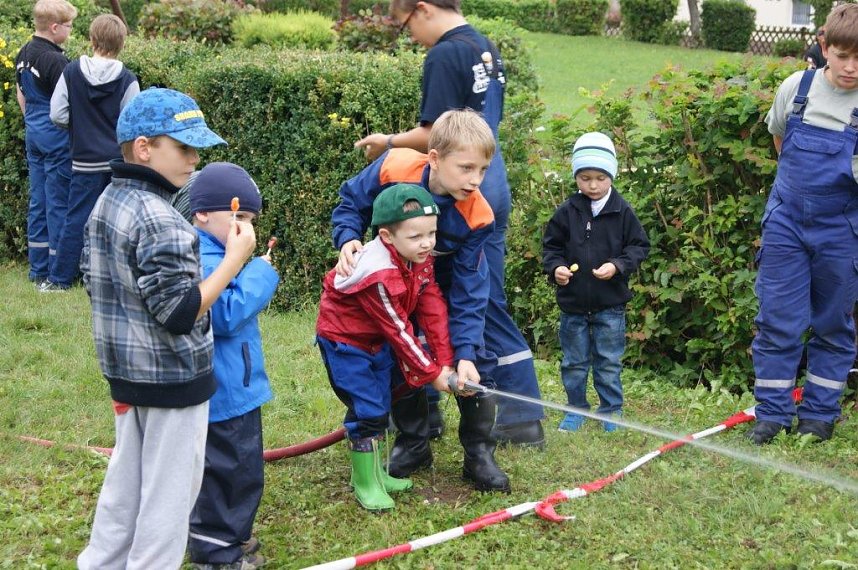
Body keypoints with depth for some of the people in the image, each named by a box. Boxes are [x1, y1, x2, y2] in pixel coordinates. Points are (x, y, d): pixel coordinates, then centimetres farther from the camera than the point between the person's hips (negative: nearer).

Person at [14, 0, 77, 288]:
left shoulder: (24, 54, 8)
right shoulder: (56, 61, -19)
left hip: (33, 135, 9)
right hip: (56, 138, -9)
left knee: (37, 201, 13)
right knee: (58, 202, -2)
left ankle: (38, 270, 19)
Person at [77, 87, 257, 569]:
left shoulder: (106, 205, 4)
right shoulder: (160, 221, -25)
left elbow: (95, 282, 14)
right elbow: (179, 313, -27)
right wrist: (235, 258, -24)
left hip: (126, 371, 9)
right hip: (173, 379, -9)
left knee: (126, 482, 21)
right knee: (169, 493, 5)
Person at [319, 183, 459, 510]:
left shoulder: (421, 258, -11)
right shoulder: (378, 275, -35)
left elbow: (433, 310, -9)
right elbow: (399, 330, -28)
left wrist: (445, 362, -14)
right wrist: (431, 373, -19)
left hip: (378, 341, 9)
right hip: (344, 339, -9)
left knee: (381, 406, 16)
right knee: (368, 409, -11)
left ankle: (373, 471, 32)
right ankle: (365, 484, 2)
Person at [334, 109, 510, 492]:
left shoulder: (477, 216, -34)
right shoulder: (392, 169, -35)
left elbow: (466, 292, -26)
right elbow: (351, 204, -14)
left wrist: (464, 353, -33)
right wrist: (348, 239, -34)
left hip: (454, 282, -1)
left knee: (475, 362, -8)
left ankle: (479, 453, 7)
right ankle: (413, 445, 21)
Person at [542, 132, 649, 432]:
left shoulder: (622, 211, -6)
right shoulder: (567, 211, -3)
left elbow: (639, 247, -1)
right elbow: (550, 245, 6)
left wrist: (617, 266, -16)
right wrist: (555, 267, -12)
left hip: (610, 303, -1)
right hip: (573, 301, 2)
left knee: (609, 362, 8)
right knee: (574, 362, 12)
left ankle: (611, 412, 20)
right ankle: (576, 409, 25)